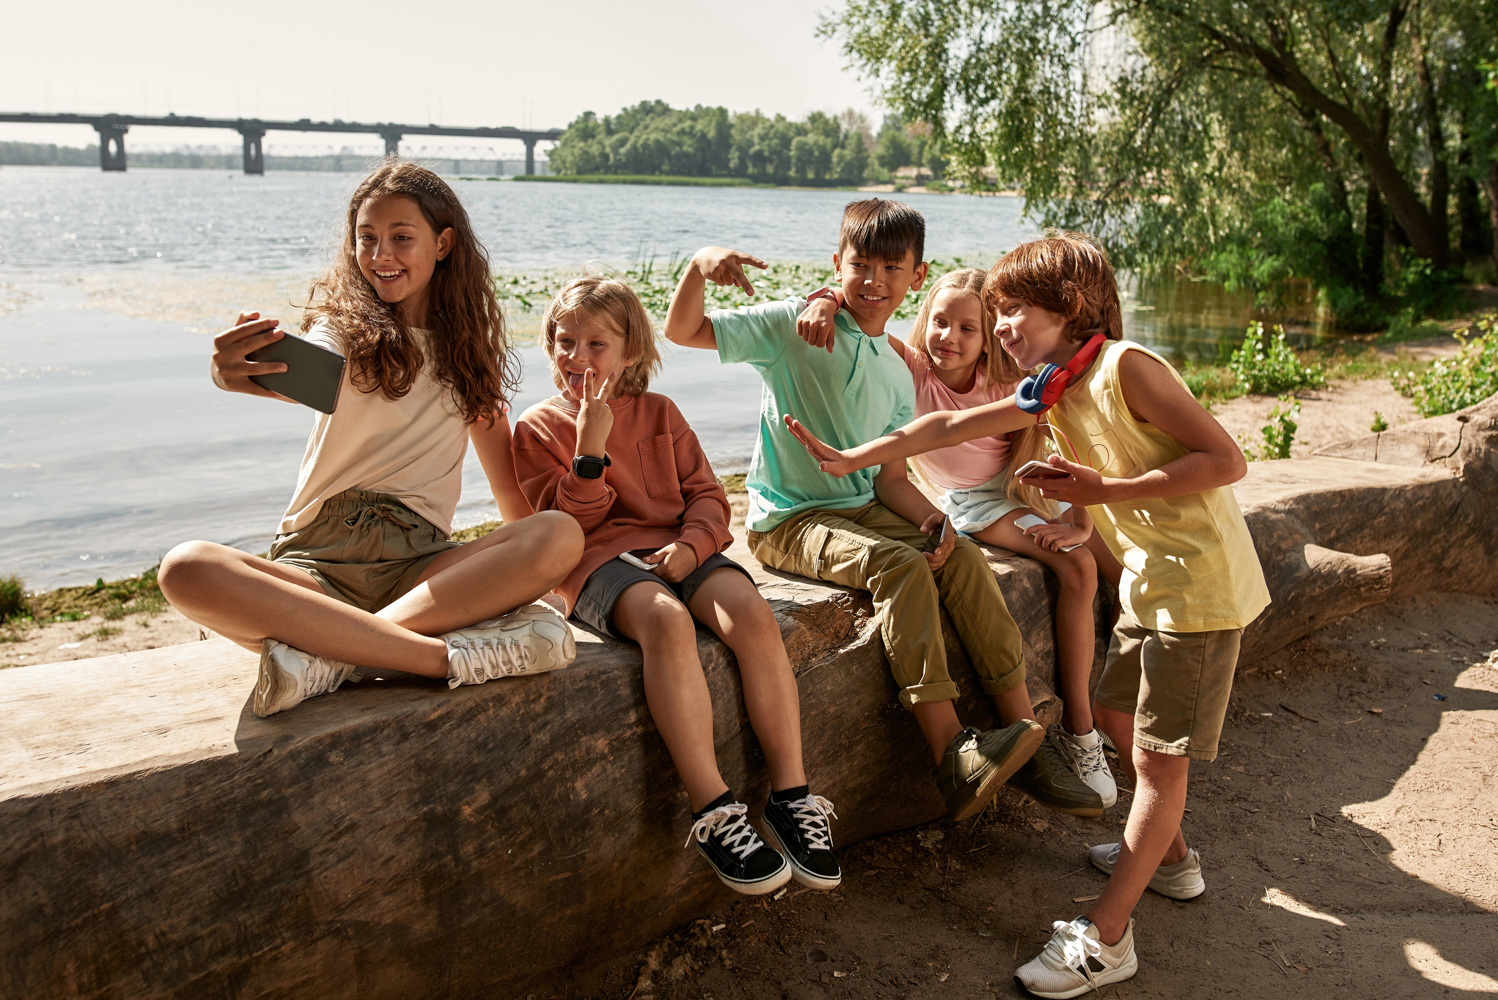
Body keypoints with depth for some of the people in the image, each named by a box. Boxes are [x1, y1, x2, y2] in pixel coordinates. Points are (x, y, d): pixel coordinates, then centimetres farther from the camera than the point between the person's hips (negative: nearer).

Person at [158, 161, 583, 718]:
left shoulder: (467, 346, 14)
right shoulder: (343, 326, 4)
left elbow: (505, 473, 19)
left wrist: (528, 561, 7)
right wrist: (234, 375, -44)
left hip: (420, 563, 2)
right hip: (316, 561, -2)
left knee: (562, 534, -26)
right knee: (187, 570, -32)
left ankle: (331, 653, -31)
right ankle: (445, 654, -38)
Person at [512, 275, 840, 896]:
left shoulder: (659, 413, 20)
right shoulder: (538, 428, 12)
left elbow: (705, 493, 14)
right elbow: (565, 523, 1)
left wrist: (691, 544, -8)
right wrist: (591, 446, -12)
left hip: (676, 548, 4)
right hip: (599, 560, -3)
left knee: (752, 612, -29)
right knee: (667, 619, -38)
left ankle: (791, 794, -24)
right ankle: (713, 811, -38)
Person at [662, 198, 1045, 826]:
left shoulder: (898, 375, 12)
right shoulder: (797, 325, -5)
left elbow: (890, 477, 10)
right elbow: (683, 331, -9)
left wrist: (929, 517, -10)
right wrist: (699, 265, -28)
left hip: (862, 510, 6)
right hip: (788, 521, -6)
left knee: (963, 558, -15)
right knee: (901, 566, -29)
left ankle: (1022, 722, -10)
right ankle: (953, 758, -33)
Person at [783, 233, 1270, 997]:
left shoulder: (1125, 366, -19)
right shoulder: (1052, 389, 6)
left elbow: (1226, 461, -22)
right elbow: (949, 427, 9)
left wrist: (1105, 490, -23)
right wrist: (849, 460, 7)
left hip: (1199, 584, -9)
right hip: (1150, 581, 9)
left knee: (1158, 758, -3)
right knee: (1116, 714, 21)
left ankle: (1104, 935, 5)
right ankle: (1166, 857, 42)